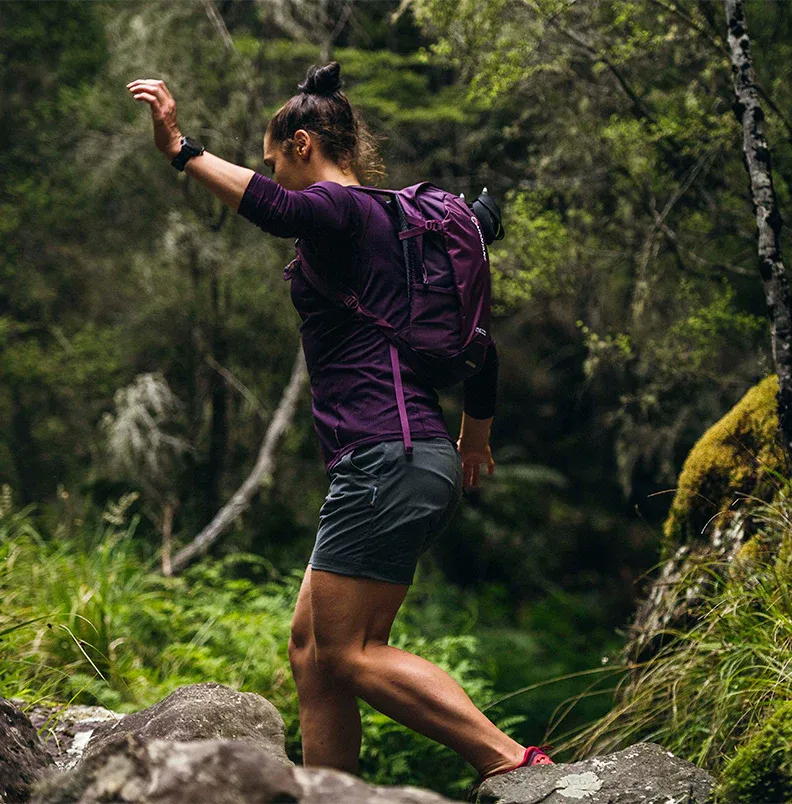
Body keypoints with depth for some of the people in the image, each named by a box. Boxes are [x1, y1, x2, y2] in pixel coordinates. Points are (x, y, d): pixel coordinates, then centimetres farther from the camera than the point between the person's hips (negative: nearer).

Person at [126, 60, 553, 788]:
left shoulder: (341, 206, -4)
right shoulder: (385, 222, 23)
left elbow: (273, 209, -31)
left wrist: (182, 151, -29)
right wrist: (475, 436, 40)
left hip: (388, 460, -10)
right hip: (415, 462, 10)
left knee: (349, 652, -8)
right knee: (311, 645, 10)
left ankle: (512, 763, -10)